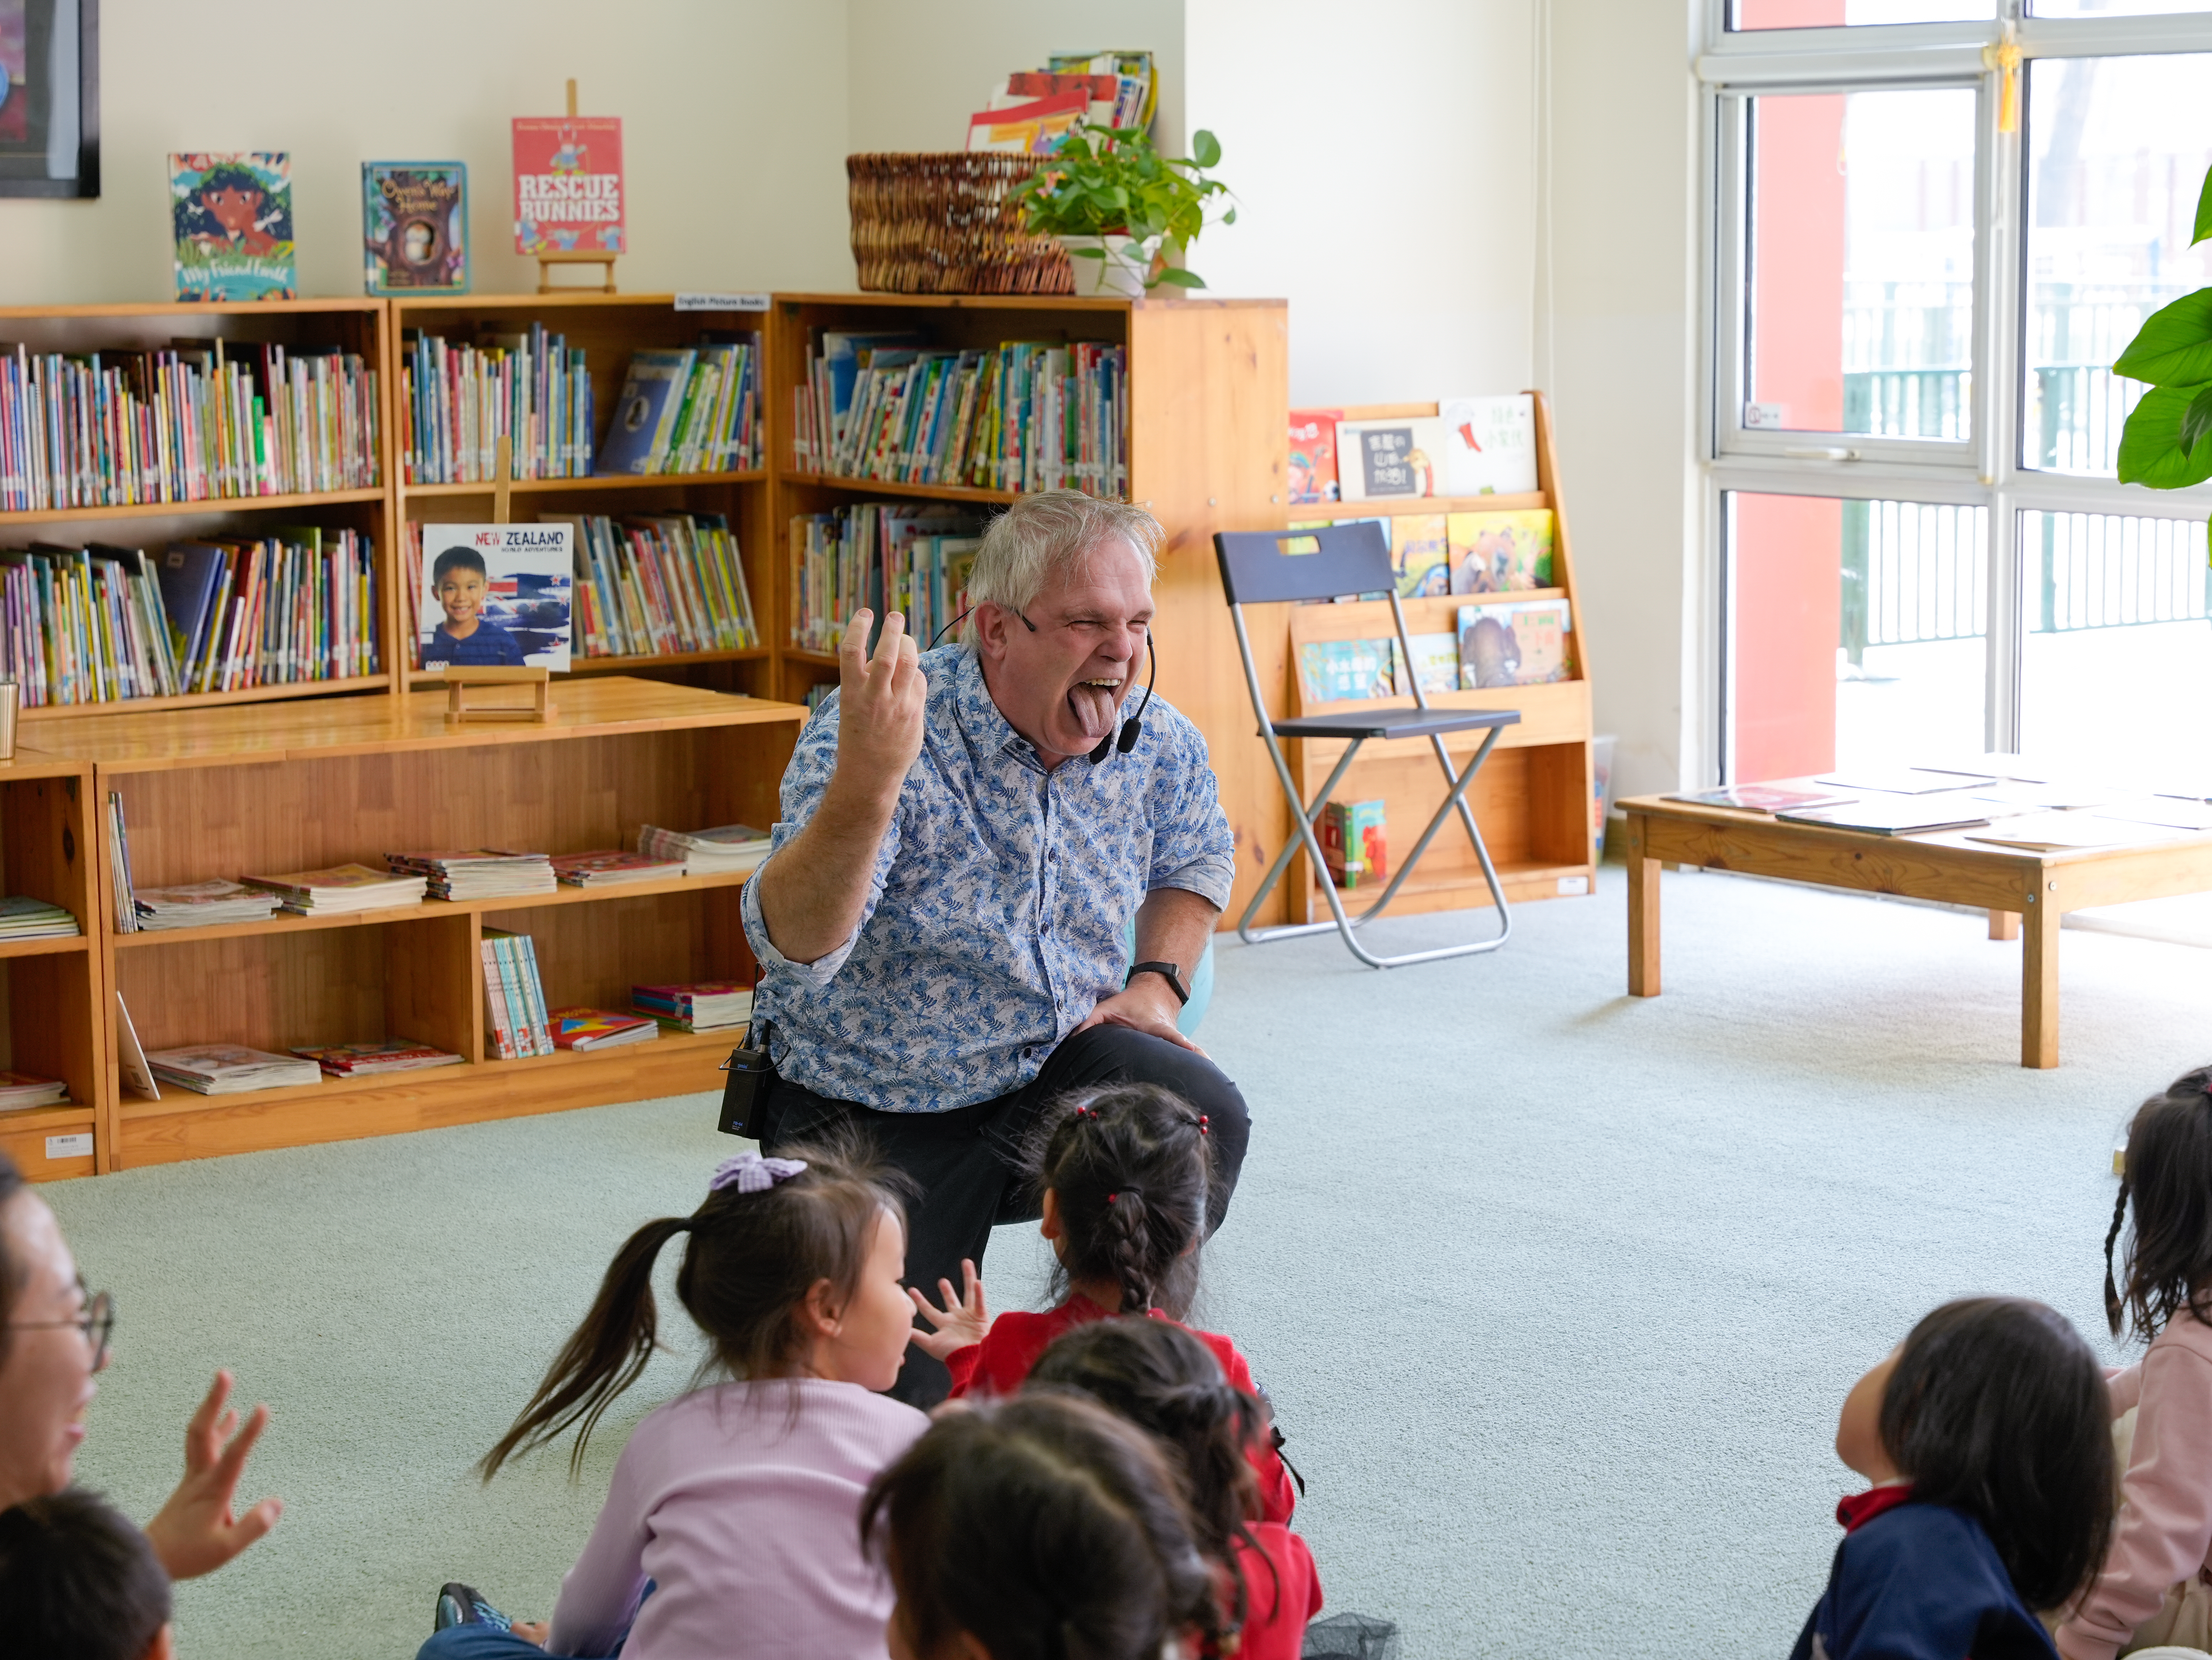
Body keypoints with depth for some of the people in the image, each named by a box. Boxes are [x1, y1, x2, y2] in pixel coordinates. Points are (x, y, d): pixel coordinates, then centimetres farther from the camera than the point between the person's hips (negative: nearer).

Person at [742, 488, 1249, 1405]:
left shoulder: (1158, 743, -7)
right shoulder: (878, 729, -24)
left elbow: (1195, 858, 19)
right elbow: (792, 946, -39)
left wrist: (1157, 979, 0)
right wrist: (865, 784, -54)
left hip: (1054, 1064, 4)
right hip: (875, 1115, -4)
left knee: (1203, 1118, -24)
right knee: (904, 1396, -6)